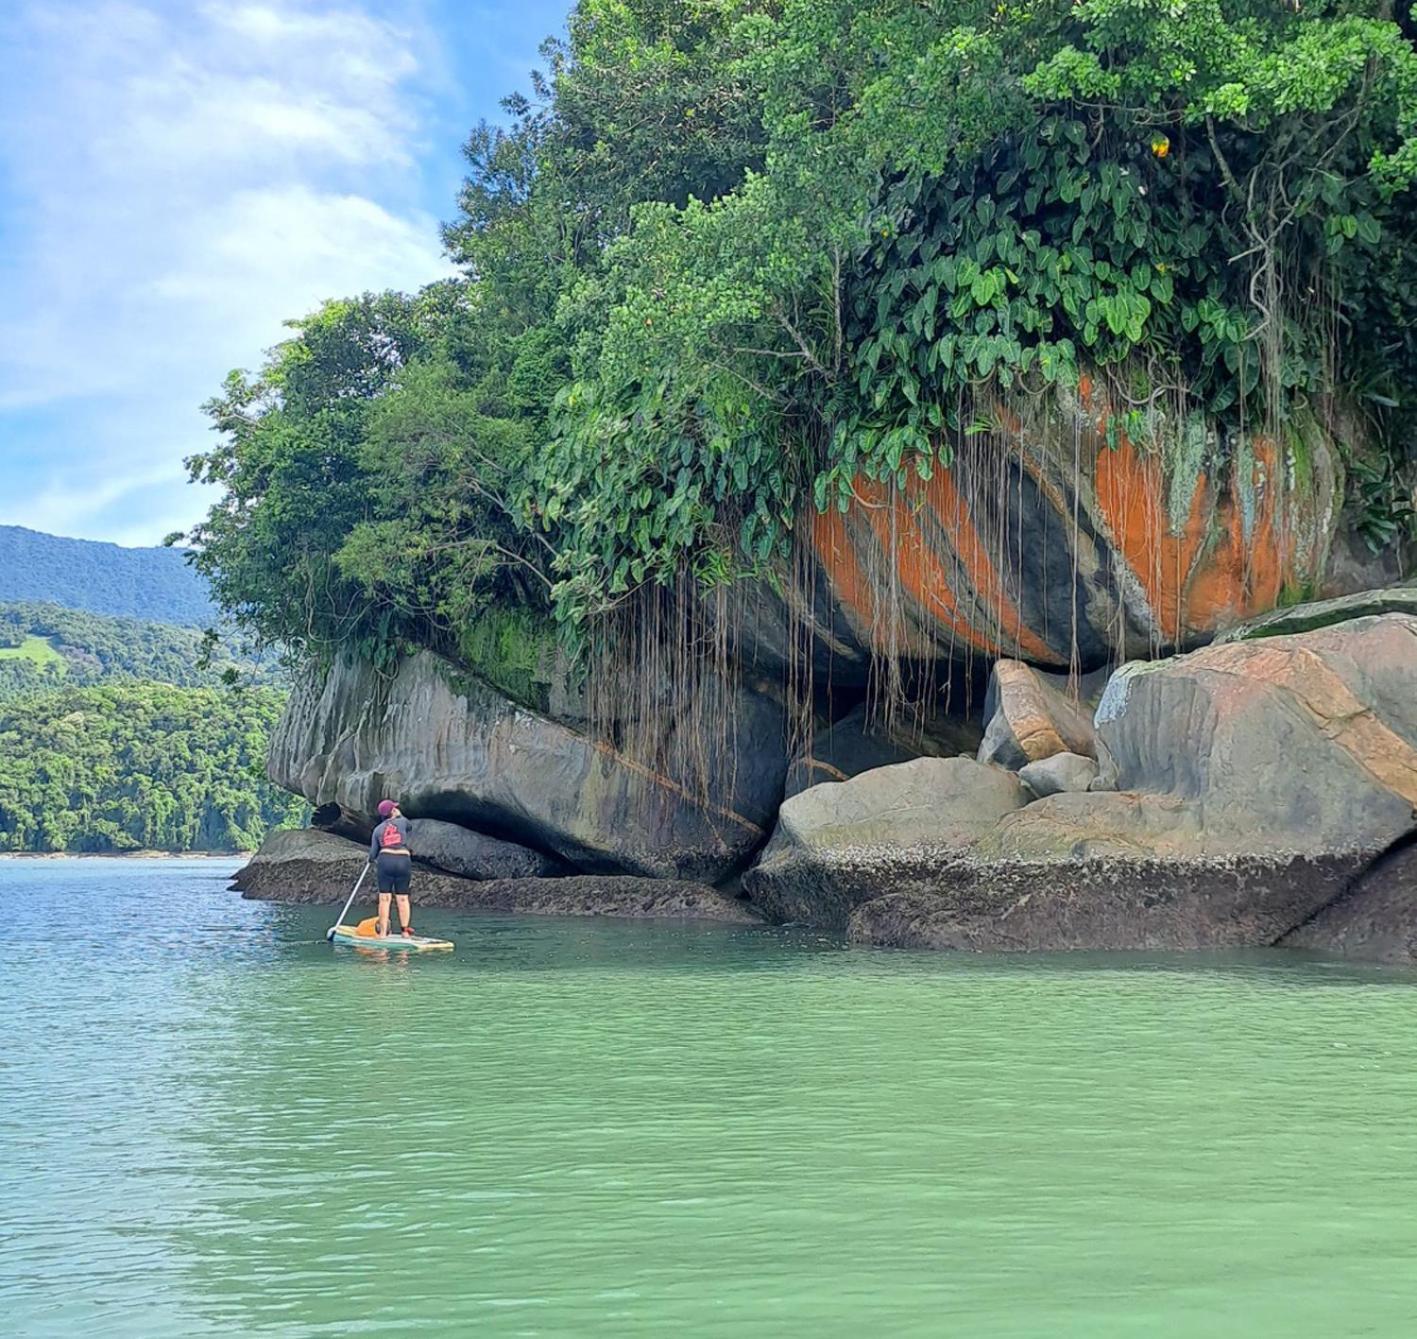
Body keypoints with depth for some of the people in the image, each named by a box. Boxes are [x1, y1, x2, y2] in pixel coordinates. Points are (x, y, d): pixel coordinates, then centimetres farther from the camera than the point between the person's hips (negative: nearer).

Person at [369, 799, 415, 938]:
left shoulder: (378, 829, 11)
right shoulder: (402, 822, 5)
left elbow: (373, 853, 12)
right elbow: (409, 826, 30)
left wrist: (372, 861, 33)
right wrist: (399, 815, 41)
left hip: (385, 860, 0)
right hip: (403, 861, 0)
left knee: (384, 897, 1)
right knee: (402, 897, 6)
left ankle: (382, 932, -2)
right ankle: (405, 930, 7)